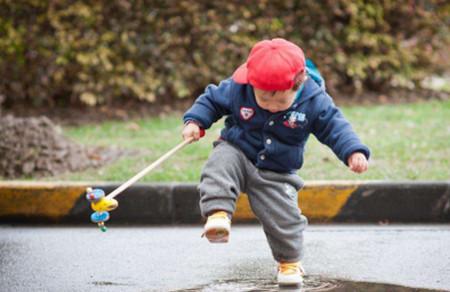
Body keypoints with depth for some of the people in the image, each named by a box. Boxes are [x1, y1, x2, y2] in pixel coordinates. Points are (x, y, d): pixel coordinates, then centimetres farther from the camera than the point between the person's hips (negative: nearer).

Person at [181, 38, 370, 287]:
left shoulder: (314, 101, -20)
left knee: (284, 219, -4)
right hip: (237, 152, 0)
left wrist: (354, 152, -26)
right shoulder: (237, 89, -18)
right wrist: (195, 121, -16)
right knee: (219, 166, -32)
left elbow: (335, 127, -13)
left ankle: (290, 262, 21)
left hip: (277, 174, 0)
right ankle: (218, 214, -39)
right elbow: (212, 99, -2)